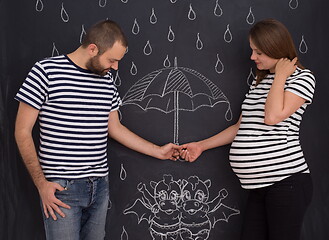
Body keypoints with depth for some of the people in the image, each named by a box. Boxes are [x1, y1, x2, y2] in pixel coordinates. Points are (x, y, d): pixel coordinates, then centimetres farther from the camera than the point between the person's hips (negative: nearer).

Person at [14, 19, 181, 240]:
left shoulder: (107, 80, 8)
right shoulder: (47, 72, -9)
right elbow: (23, 131, -6)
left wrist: (158, 151, 16)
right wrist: (41, 183, -10)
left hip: (100, 186, 5)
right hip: (61, 188, -5)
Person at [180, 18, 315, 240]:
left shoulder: (302, 77, -1)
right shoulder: (260, 81, 21)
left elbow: (273, 117, -17)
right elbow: (241, 127, 24)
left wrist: (280, 76, -5)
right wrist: (202, 145, 22)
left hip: (286, 181, -7)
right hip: (259, 186, 7)